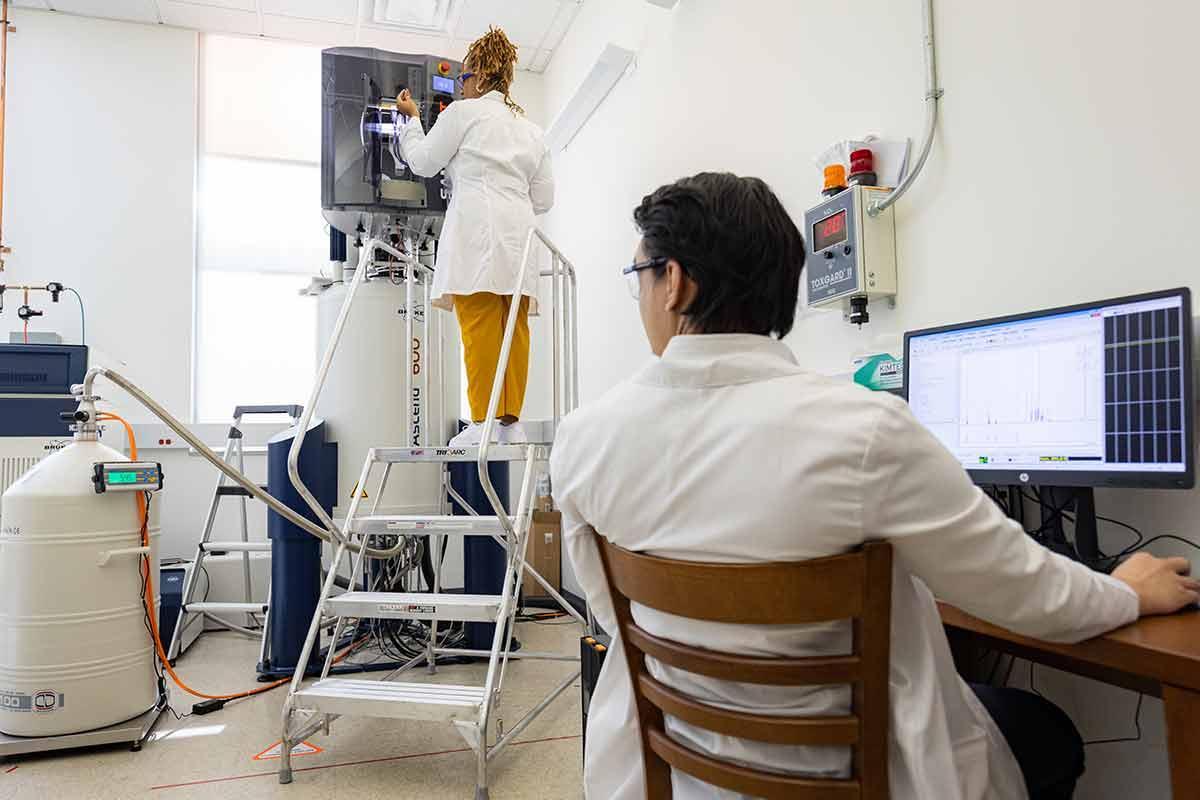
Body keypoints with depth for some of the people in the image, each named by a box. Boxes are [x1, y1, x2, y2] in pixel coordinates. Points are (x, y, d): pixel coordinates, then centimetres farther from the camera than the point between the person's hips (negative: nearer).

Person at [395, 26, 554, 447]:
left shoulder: (464, 112, 8)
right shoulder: (530, 128, 25)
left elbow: (423, 161, 13)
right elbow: (544, 198, 21)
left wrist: (412, 118, 28)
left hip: (477, 230, -6)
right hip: (518, 235, 6)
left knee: (480, 328, -11)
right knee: (514, 329, 2)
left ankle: (483, 422, -14)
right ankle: (511, 421, 0)